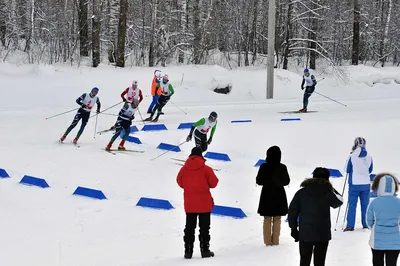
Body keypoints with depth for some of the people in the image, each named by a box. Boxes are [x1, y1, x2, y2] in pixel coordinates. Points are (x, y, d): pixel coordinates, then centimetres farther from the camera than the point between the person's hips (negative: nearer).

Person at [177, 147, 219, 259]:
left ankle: (188, 251, 8)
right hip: (204, 204, -2)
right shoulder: (206, 169, -11)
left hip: (189, 204, 2)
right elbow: (213, 183, -6)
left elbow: (180, 183, 7)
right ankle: (205, 250, 4)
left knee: (189, 228, 10)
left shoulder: (184, 169, -4)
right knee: (204, 228, 6)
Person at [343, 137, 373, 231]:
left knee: (352, 205, 0)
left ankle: (350, 225, -4)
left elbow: (347, 170, -2)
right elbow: (370, 170, 11)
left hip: (354, 184, -3)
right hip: (366, 184, 3)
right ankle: (366, 224, 17)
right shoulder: (369, 157, -2)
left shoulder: (352, 156, -12)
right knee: (365, 204, 12)